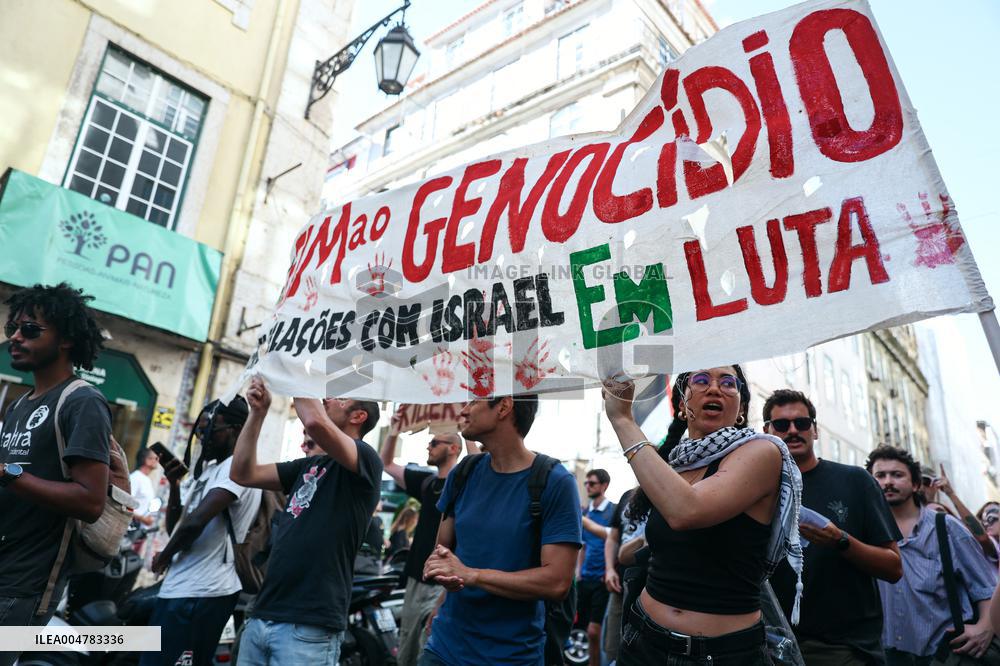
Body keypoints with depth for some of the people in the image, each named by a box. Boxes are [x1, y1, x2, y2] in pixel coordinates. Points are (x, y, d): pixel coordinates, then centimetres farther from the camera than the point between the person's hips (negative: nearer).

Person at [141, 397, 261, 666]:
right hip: (186, 587, 10)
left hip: (198, 593, -10)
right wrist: (174, 484, 4)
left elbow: (196, 521, -25)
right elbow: (174, 525, 18)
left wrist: (164, 556, -7)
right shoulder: (207, 468, 17)